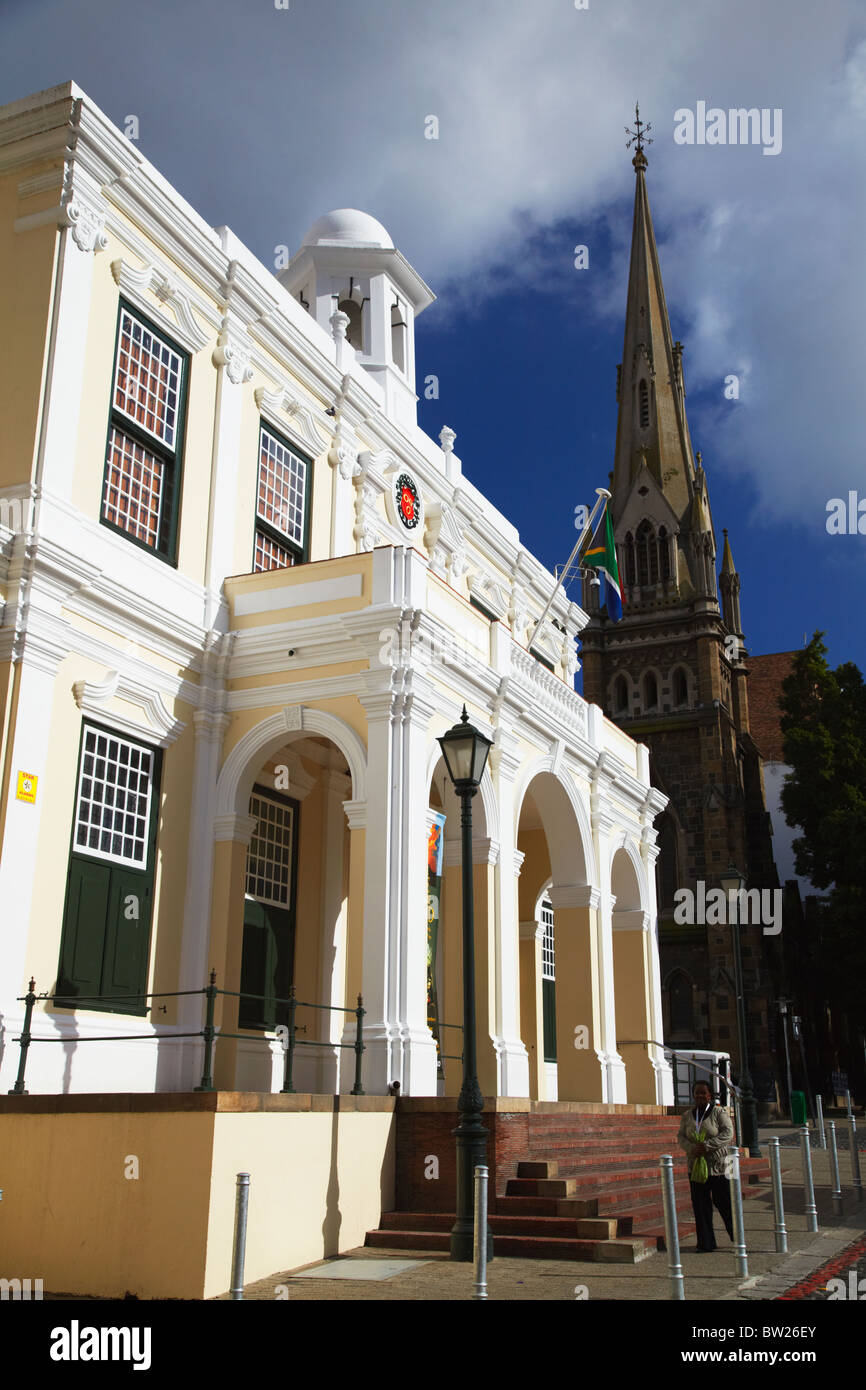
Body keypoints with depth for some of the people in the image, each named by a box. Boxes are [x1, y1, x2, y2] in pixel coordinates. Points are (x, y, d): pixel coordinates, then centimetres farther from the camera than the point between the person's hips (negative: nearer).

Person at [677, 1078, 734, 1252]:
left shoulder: (719, 1112, -3)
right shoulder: (687, 1116, 10)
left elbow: (727, 1133, -13)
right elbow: (681, 1137, 8)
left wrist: (707, 1146, -20)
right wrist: (691, 1148, -13)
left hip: (718, 1166, -4)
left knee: (724, 1202, 1)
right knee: (700, 1205, 5)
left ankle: (738, 1236, 19)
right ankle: (706, 1242, 13)